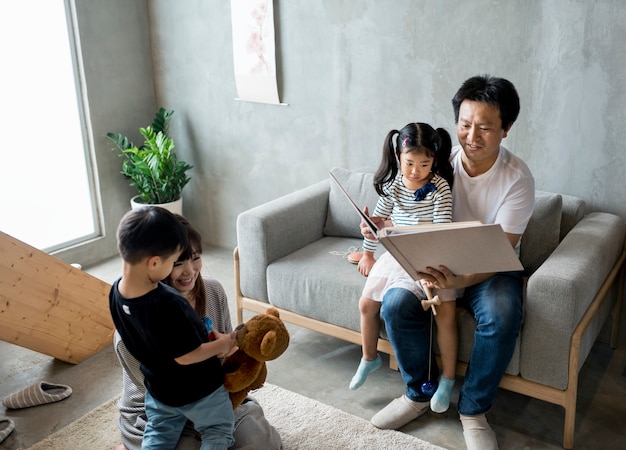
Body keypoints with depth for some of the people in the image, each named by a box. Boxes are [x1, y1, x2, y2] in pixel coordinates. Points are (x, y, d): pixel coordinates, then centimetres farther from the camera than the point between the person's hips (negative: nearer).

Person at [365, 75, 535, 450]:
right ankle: (419, 393, 2)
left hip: (491, 270, -2)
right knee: (396, 304, -24)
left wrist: (457, 281, -42)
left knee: (502, 315, -34)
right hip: (437, 262, 3)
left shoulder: (517, 178, -16)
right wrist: (383, 228, -26)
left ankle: (474, 410, -8)